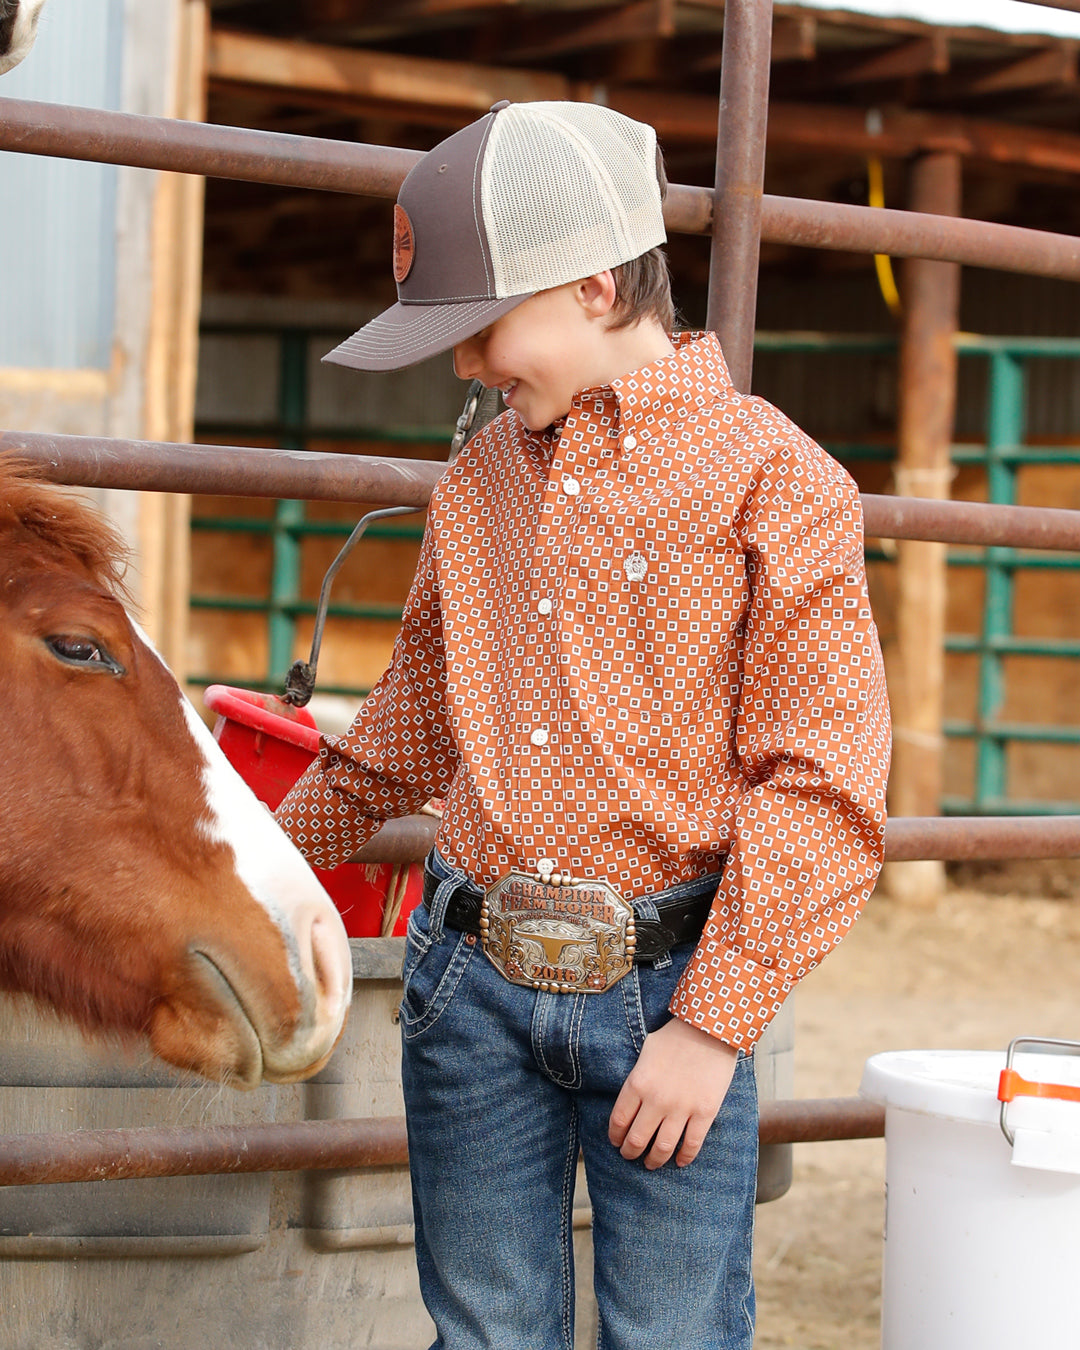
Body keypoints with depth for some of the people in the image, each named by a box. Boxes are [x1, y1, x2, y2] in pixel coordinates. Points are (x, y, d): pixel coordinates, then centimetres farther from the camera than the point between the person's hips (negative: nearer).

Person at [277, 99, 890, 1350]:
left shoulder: (775, 476, -7)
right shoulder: (475, 482, 12)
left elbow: (823, 787, -11)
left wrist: (713, 1024, -14)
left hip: (664, 990, -5)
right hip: (470, 986, 5)